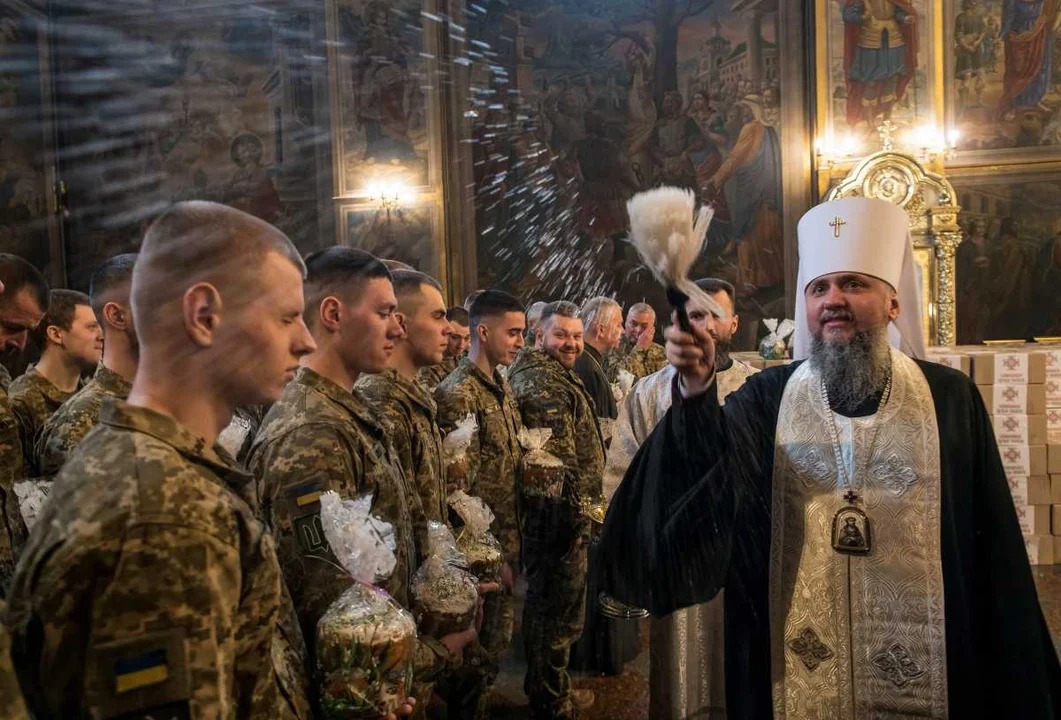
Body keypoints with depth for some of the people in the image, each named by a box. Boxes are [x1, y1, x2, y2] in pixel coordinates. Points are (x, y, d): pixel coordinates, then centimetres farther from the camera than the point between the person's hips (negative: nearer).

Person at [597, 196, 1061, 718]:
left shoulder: (949, 399, -2)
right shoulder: (767, 398, -3)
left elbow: (993, 551, 0)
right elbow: (704, 491, -19)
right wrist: (696, 392, -37)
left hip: (921, 663, 0)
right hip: (794, 668, 1)